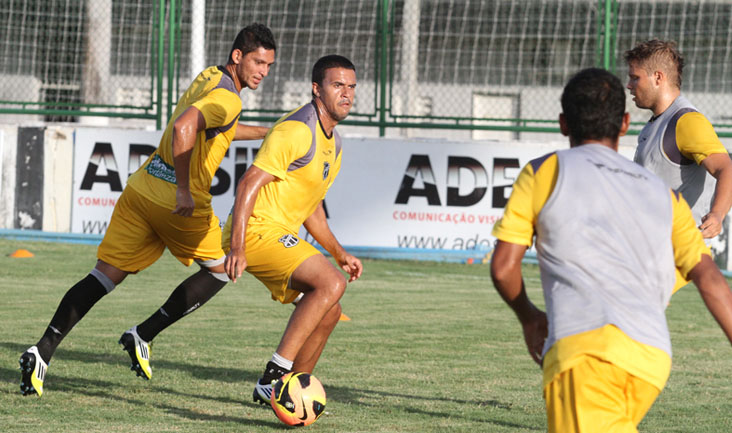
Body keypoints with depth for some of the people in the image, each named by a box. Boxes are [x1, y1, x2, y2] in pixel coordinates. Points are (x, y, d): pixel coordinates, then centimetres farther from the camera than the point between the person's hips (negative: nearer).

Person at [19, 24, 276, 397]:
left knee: (105, 275, 4)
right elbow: (183, 128, -30)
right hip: (179, 202, -8)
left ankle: (42, 353, -9)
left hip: (141, 188, 8)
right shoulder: (227, 98, -13)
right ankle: (143, 336, 10)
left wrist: (270, 133, 40)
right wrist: (185, 191, -26)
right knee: (222, 269, 16)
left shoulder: (209, 77, 17)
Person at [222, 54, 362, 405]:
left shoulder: (332, 141, 16)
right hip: (257, 230, -10)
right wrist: (237, 248, -28)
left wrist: (339, 253, 24)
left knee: (328, 312, 10)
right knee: (331, 283, -24)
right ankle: (275, 374, -25)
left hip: (280, 235, 10)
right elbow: (249, 184, -21)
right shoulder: (297, 130, -16)